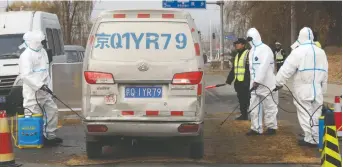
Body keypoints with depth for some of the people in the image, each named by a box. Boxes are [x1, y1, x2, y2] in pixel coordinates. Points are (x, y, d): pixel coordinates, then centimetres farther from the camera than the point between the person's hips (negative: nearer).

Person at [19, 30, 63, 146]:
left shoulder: (43, 52, 14)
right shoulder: (26, 55, -14)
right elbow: (25, 75, -22)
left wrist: (47, 84, 15)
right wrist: (40, 85, -26)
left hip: (43, 90, 9)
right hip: (32, 92, -9)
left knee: (52, 110, 12)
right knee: (34, 115, -8)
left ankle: (50, 135, 20)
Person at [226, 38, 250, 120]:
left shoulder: (248, 54, -10)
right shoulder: (237, 55, 19)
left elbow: (249, 69, -17)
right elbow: (233, 69, 24)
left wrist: (247, 81, -23)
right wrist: (229, 80, 20)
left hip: (245, 82, -9)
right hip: (238, 82, 9)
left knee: (246, 99, -8)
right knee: (241, 99, 11)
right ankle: (243, 115, 18)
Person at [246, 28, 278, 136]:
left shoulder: (265, 49, -13)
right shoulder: (252, 50, 16)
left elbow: (263, 67, -22)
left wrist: (257, 81, -27)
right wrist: (253, 81, 12)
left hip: (265, 84, -9)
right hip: (255, 84, 9)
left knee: (269, 106, 1)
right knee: (254, 107, 8)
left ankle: (271, 127, 11)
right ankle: (256, 128, 14)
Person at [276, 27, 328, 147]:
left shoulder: (298, 51, -11)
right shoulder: (321, 52, 9)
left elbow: (287, 69, -11)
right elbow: (324, 72, 16)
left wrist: (279, 83, 1)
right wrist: (323, 89, 24)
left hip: (303, 90, -5)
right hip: (317, 90, 5)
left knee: (305, 114, 0)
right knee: (316, 114, 9)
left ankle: (310, 139, 1)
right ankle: (317, 139, 12)